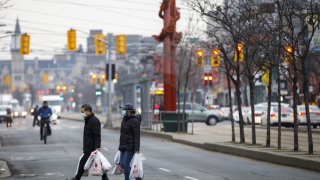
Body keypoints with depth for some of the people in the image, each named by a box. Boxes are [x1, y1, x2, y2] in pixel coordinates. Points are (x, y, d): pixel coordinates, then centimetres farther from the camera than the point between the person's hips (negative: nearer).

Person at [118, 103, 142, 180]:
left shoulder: (134, 121, -14)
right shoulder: (124, 120, 13)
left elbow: (137, 136, -18)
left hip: (130, 147, -9)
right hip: (124, 146, 9)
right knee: (122, 164, 8)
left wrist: (137, 150, -22)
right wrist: (121, 146, 21)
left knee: (125, 164, -10)